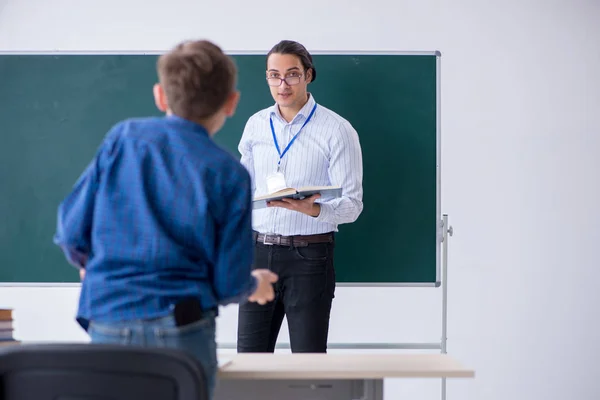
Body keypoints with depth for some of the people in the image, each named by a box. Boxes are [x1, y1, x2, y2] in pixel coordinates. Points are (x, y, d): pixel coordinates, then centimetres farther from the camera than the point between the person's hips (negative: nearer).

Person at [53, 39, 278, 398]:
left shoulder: (123, 137, 2)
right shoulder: (230, 174, -2)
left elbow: (72, 233, 2)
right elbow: (228, 284, -1)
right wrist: (253, 286, 22)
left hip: (108, 325, 2)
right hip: (182, 329, -2)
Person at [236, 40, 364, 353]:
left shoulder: (337, 130, -6)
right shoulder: (256, 125, 9)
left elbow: (352, 205, -9)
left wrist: (311, 209, -28)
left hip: (308, 256, -4)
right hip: (258, 252, 4)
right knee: (250, 355, 7)